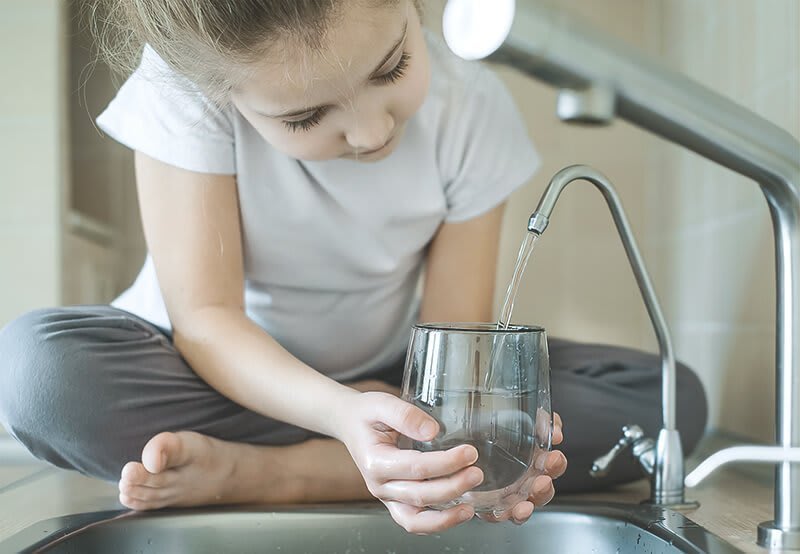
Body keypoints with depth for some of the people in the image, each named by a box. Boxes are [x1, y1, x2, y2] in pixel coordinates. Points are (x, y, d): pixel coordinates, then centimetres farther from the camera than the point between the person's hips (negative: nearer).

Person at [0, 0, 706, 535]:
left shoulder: (472, 109, -17)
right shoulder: (185, 91, -23)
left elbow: (453, 332, -16)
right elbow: (205, 320, -25)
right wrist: (343, 413, -43)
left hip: (386, 376, 3)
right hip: (231, 371, -2)